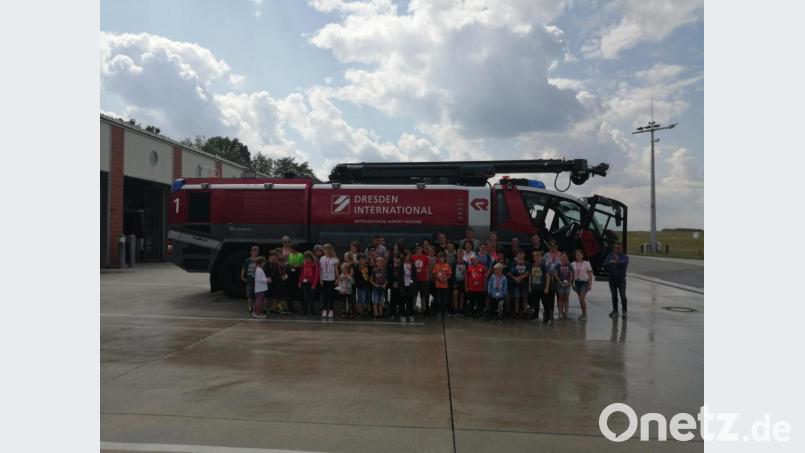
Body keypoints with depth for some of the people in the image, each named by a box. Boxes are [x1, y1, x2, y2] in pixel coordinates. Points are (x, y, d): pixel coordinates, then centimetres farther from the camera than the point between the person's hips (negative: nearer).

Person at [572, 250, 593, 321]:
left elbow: (590, 275, -2)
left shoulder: (586, 263, -2)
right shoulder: (573, 264, 8)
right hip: (577, 282, 4)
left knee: (582, 298, -13)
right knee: (580, 299, 8)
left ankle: (585, 315, -4)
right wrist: (573, 283, 8)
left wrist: (590, 285, -7)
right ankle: (583, 314, 18)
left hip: (584, 282, -4)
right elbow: (572, 275, 14)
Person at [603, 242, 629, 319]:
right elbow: (605, 265, -7)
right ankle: (615, 310, 20)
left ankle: (624, 311, 4)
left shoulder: (625, 256, 0)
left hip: (621, 279, -2)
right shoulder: (609, 256, 7)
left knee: (623, 296, -8)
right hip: (612, 279, 2)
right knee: (614, 296, 10)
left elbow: (625, 263, -23)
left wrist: (615, 262, -25)